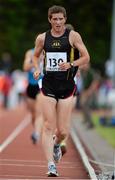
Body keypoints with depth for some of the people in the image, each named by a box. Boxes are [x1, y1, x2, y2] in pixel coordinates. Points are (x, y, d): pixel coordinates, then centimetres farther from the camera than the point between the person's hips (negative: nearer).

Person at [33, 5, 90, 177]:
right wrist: (37, 69, 1)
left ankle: (57, 144, 36)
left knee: (63, 131, 0)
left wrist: (71, 64, -15)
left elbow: (86, 57, 1)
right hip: (48, 85, 1)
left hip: (67, 85, -1)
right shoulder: (42, 38, 5)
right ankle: (51, 165, -9)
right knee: (48, 127, -9)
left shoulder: (73, 36, -1)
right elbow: (35, 56, 21)